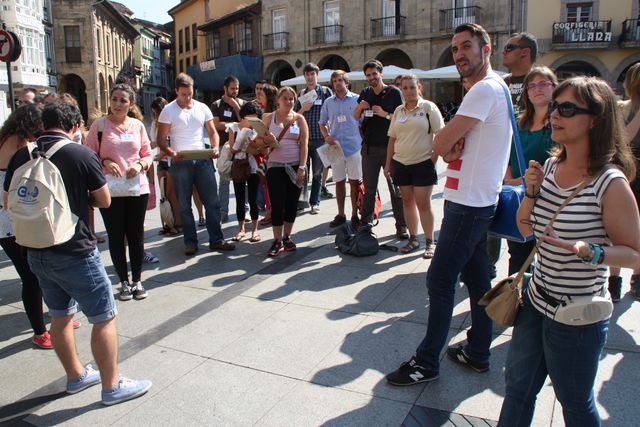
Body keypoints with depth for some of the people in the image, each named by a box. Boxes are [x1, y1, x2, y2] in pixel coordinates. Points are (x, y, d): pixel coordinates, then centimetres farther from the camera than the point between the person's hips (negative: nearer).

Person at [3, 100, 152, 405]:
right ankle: (112, 386, 14)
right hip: (74, 252, -6)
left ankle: (76, 375, 37)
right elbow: (104, 200, -6)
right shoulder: (81, 154, -13)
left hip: (37, 252, 7)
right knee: (104, 317, 6)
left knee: (61, 315, 20)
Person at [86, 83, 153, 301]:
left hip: (137, 188, 2)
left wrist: (140, 164, -10)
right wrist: (105, 162, -17)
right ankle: (124, 281, 21)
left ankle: (137, 280, 23)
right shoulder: (99, 125, -1)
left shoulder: (138, 125, 5)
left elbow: (148, 154, 10)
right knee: (116, 237, 7)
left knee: (136, 236, 9)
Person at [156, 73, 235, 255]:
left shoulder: (202, 108, 7)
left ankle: (216, 240, 12)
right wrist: (172, 153, -23)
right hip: (180, 163, -2)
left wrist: (215, 147, -10)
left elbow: (212, 132, 11)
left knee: (212, 202, 3)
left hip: (203, 161, 3)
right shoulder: (168, 110, -2)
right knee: (184, 206, 6)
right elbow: (161, 139, -4)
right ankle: (190, 242, 17)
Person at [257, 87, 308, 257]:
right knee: (277, 204, -5)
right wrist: (266, 141, -16)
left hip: (295, 166, 1)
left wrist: (302, 167, -10)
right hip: (275, 166, -1)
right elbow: (258, 140, 7)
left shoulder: (299, 118, 4)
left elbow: (304, 145, -1)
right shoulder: (269, 118, 5)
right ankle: (277, 241, 5)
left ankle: (287, 237, 21)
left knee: (292, 203, 6)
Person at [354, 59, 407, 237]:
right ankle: (366, 222, 19)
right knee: (369, 188, 10)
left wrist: (385, 114, -17)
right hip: (369, 147, 4)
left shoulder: (394, 93, -1)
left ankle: (401, 226, 6)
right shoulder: (365, 93, 12)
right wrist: (360, 107, -3)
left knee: (395, 188, 0)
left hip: (390, 147, -4)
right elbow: (356, 117, 17)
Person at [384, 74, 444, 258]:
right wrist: (388, 164, 11)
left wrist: (434, 159, -11)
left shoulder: (428, 107, -4)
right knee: (407, 202, 10)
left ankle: (429, 242, 9)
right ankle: (413, 239, 21)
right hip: (400, 163, 5)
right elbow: (392, 139, 13)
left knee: (423, 203, -2)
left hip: (423, 163, -5)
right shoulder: (398, 111, 10)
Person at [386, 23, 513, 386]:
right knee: (477, 279, 15)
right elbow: (446, 148, 13)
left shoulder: (486, 89, -16)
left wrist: (448, 147, 1)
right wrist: (454, 148, -8)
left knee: (440, 280, -4)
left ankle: (427, 362, 8)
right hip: (477, 202, 10)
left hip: (468, 204, -10)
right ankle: (478, 352, 28)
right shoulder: (495, 89, 18)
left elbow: (440, 144, -19)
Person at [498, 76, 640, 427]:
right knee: (517, 387, 24)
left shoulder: (611, 184, -20)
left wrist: (587, 251, -32)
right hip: (535, 302, 6)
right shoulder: (550, 166, -1)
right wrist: (532, 191, -9)